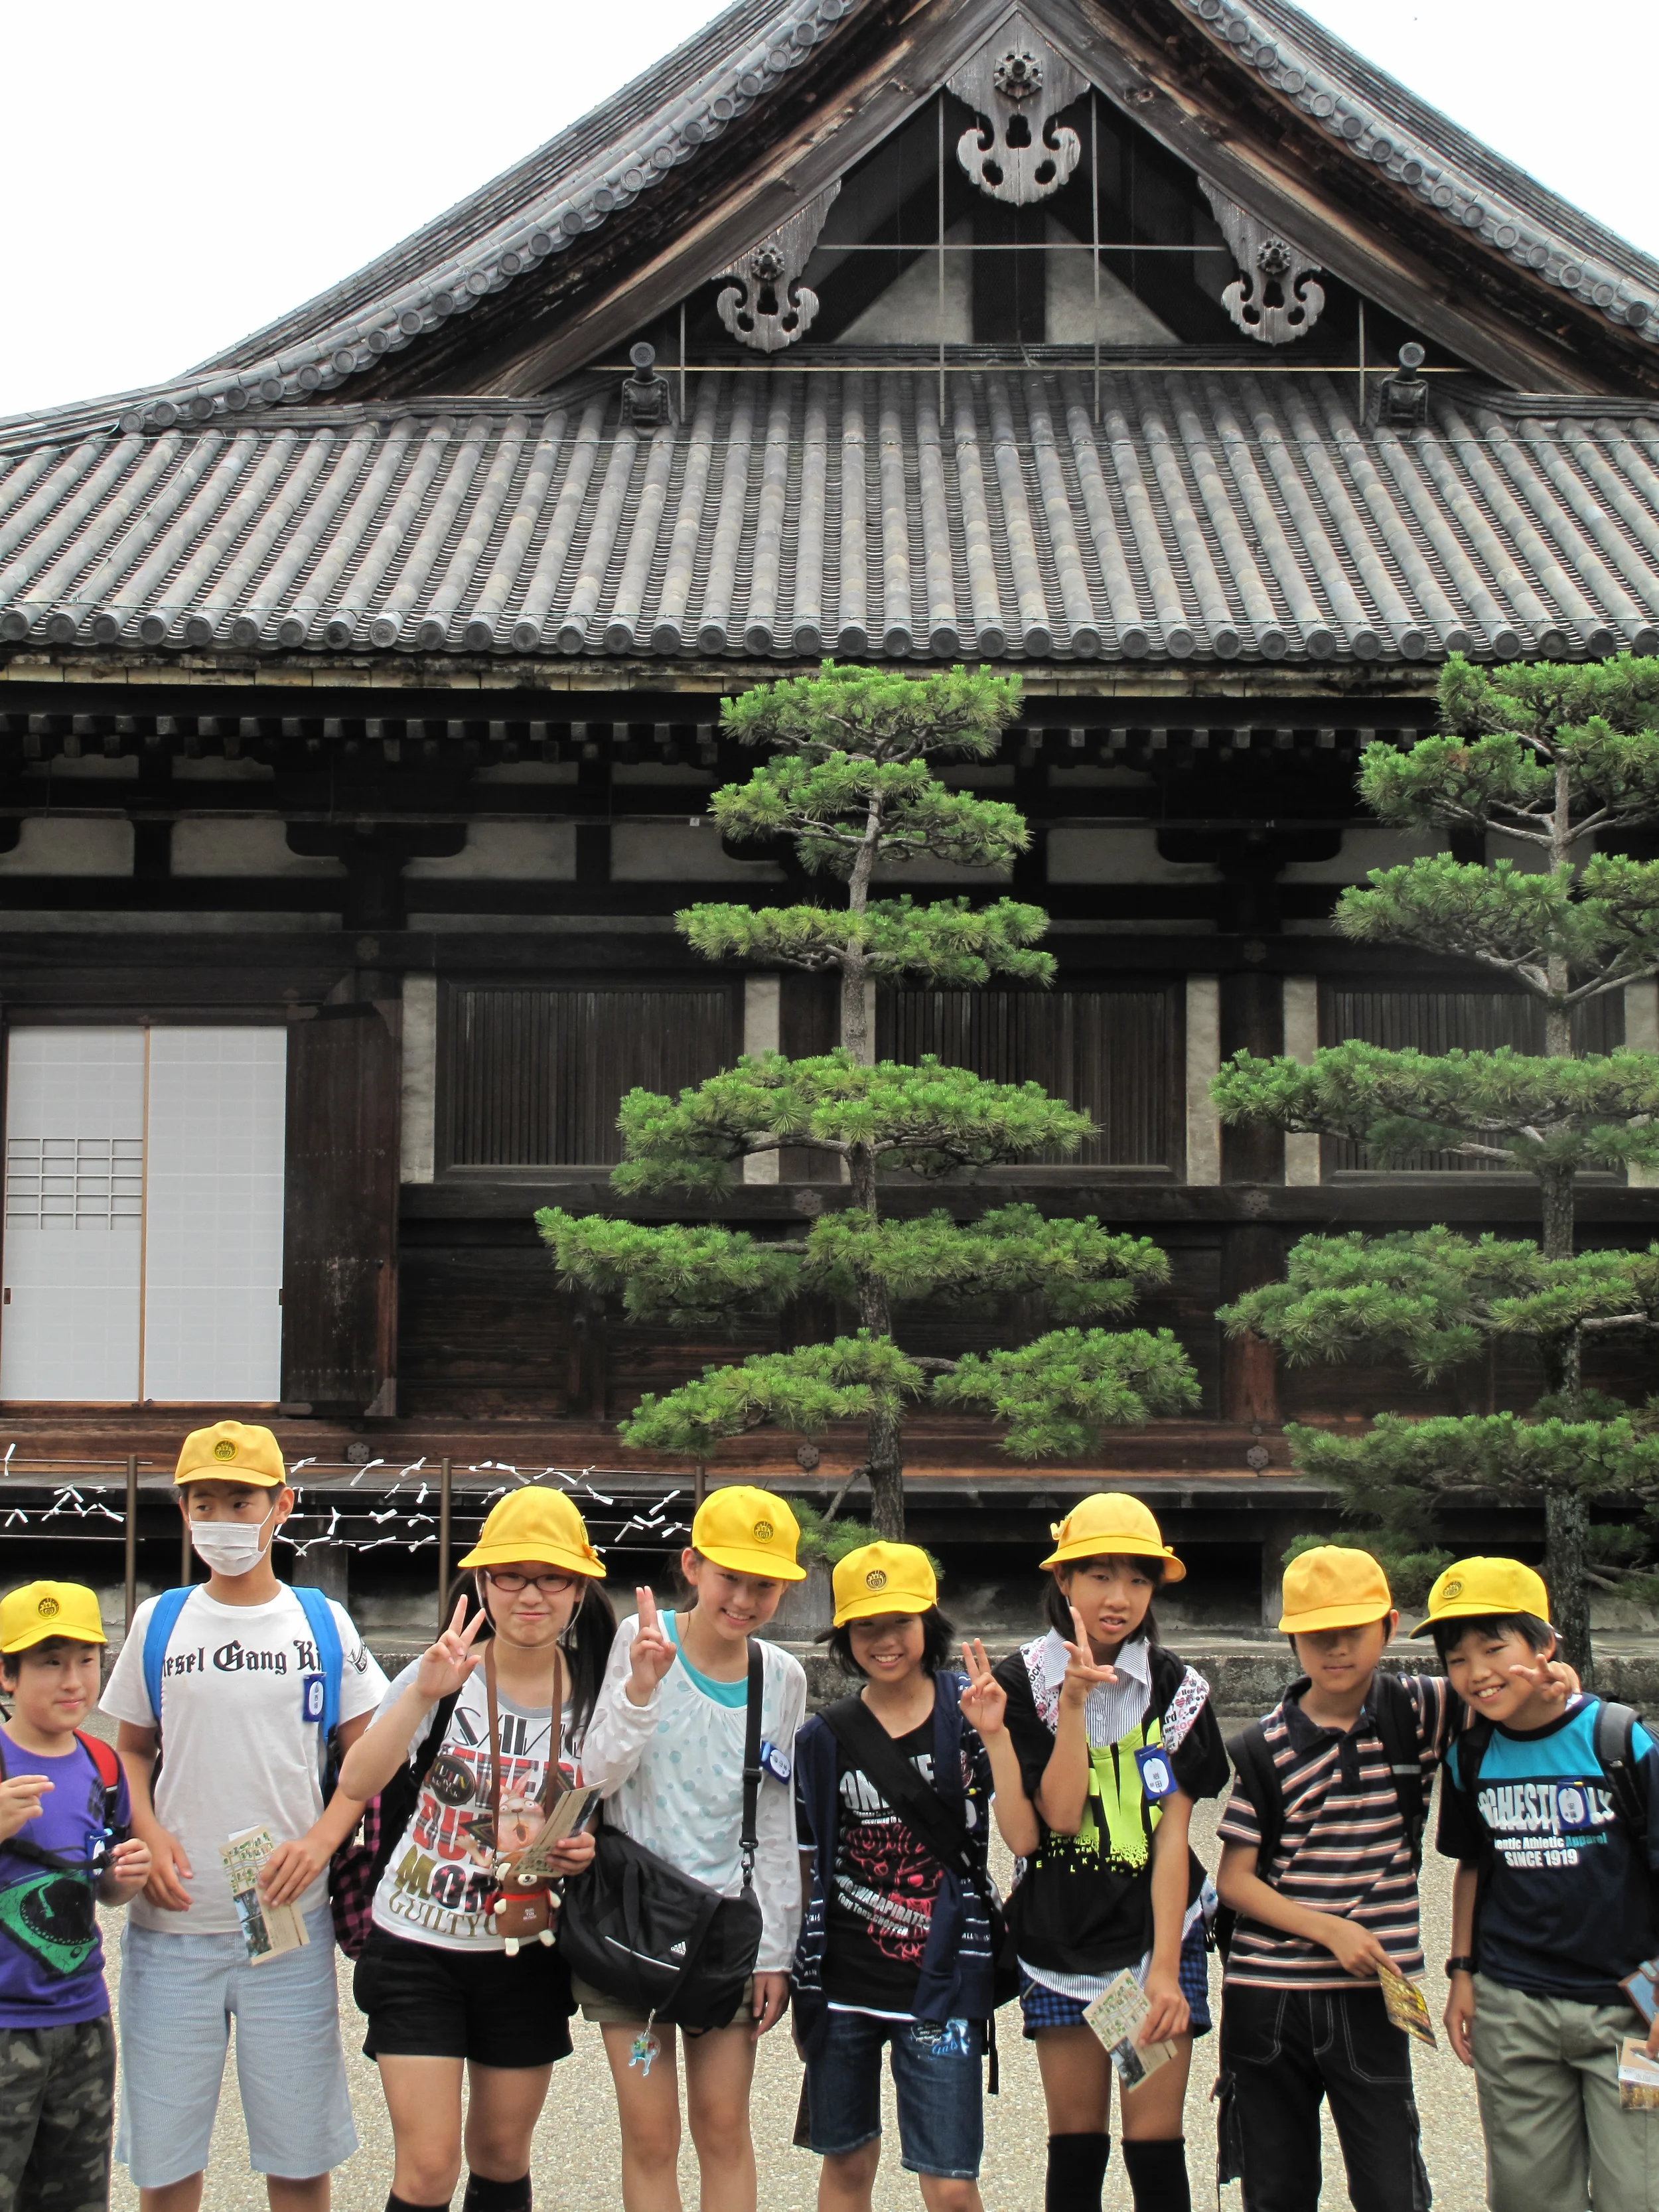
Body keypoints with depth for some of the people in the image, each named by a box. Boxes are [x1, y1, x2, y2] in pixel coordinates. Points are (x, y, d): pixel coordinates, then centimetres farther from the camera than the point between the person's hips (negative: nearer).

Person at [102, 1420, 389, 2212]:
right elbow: (131, 1749, 13)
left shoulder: (323, 1623, 3)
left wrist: (319, 1842, -10)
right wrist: (147, 1833, -6)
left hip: (290, 1920, -1)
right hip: (173, 1920, 1)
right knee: (163, 2146, 6)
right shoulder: (158, 1622, 6)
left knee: (299, 2148, 5)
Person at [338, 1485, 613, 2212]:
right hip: (418, 1947, -3)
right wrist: (423, 1694, -39)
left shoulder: (592, 1696, -2)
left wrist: (585, 1852, -10)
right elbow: (356, 1784, -26)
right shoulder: (445, 1676, -12)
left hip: (527, 1955, 3)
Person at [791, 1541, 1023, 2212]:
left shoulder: (965, 1715, -2)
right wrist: (799, 1985, 10)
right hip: (841, 1984, 2)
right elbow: (807, 1867, 9)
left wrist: (994, 1735, -21)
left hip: (940, 1981, -2)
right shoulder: (825, 1737, 2)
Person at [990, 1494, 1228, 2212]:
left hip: (1156, 1930, 0)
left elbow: (1172, 1834, -5)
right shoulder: (1024, 1682, -4)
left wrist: (1165, 1968, -12)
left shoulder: (1176, 1689, -1)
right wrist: (1074, 1702, -21)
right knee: (1075, 2146, 5)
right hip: (1060, 1938, 0)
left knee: (1155, 2146, -3)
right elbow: (1059, 1815, -13)